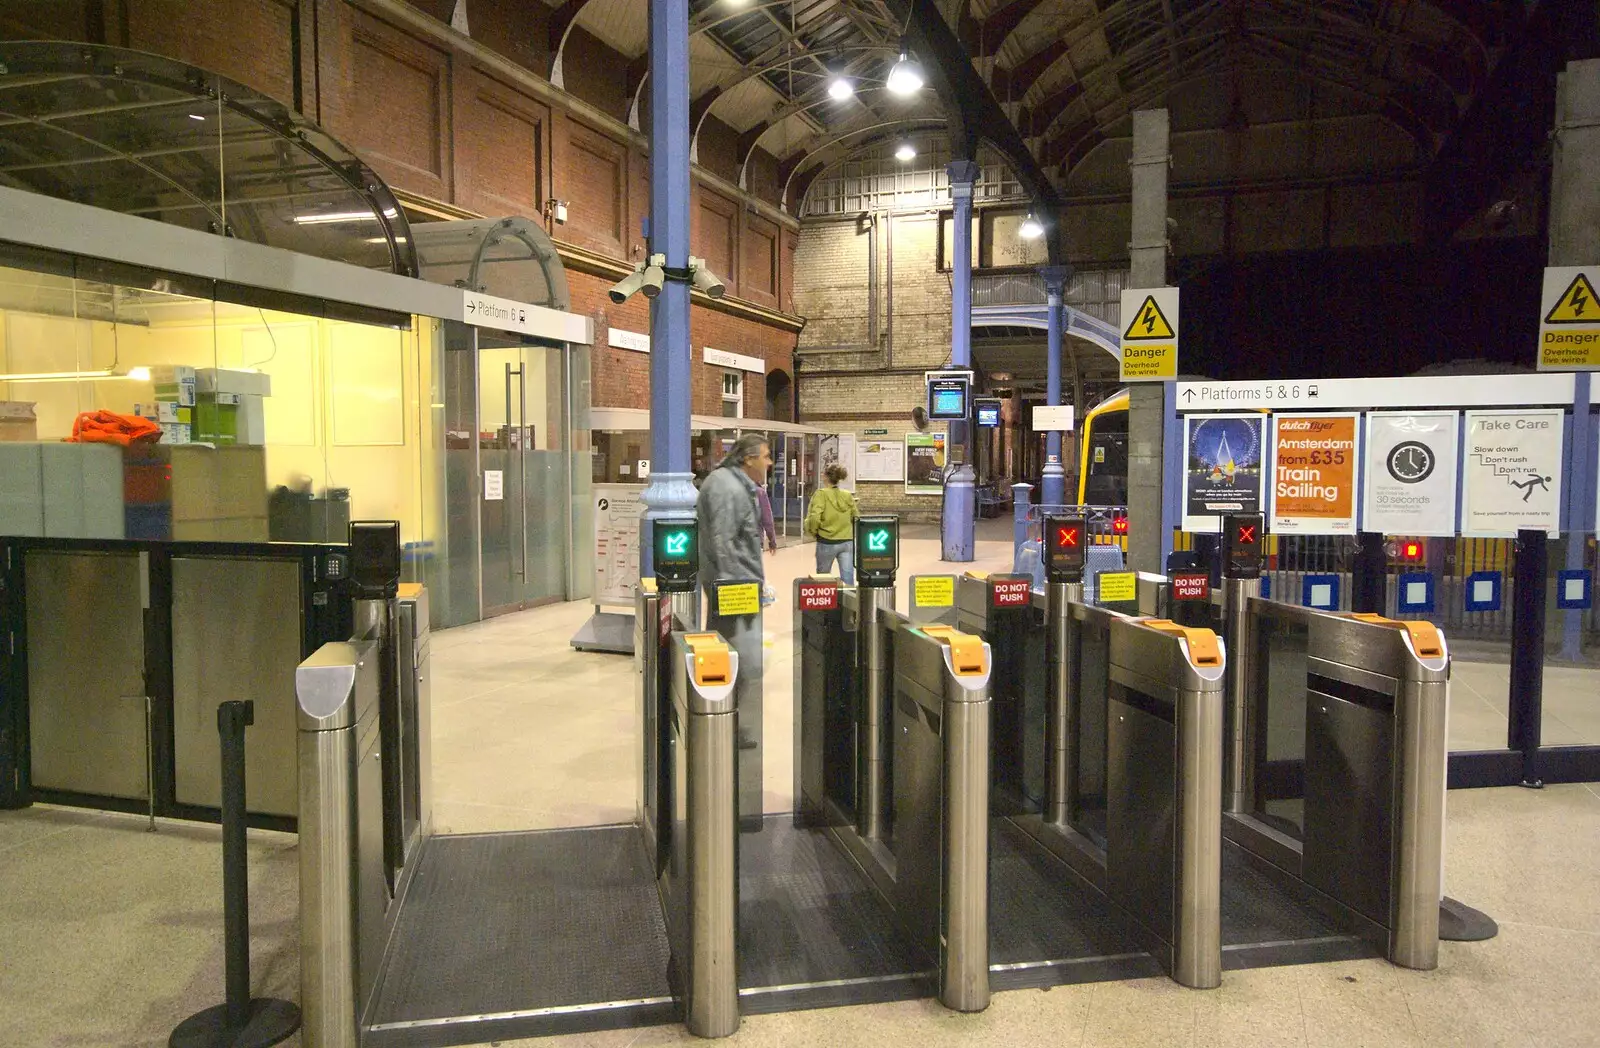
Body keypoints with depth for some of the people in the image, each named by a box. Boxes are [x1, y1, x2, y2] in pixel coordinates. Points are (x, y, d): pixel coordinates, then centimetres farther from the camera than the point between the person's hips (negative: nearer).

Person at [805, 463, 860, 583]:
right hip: (847, 542, 3)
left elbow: (814, 518, -18)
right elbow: (856, 518, 8)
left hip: (826, 542, -3)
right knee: (848, 580, -1)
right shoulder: (848, 495, 4)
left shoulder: (821, 494, -9)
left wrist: (812, 531, 0)